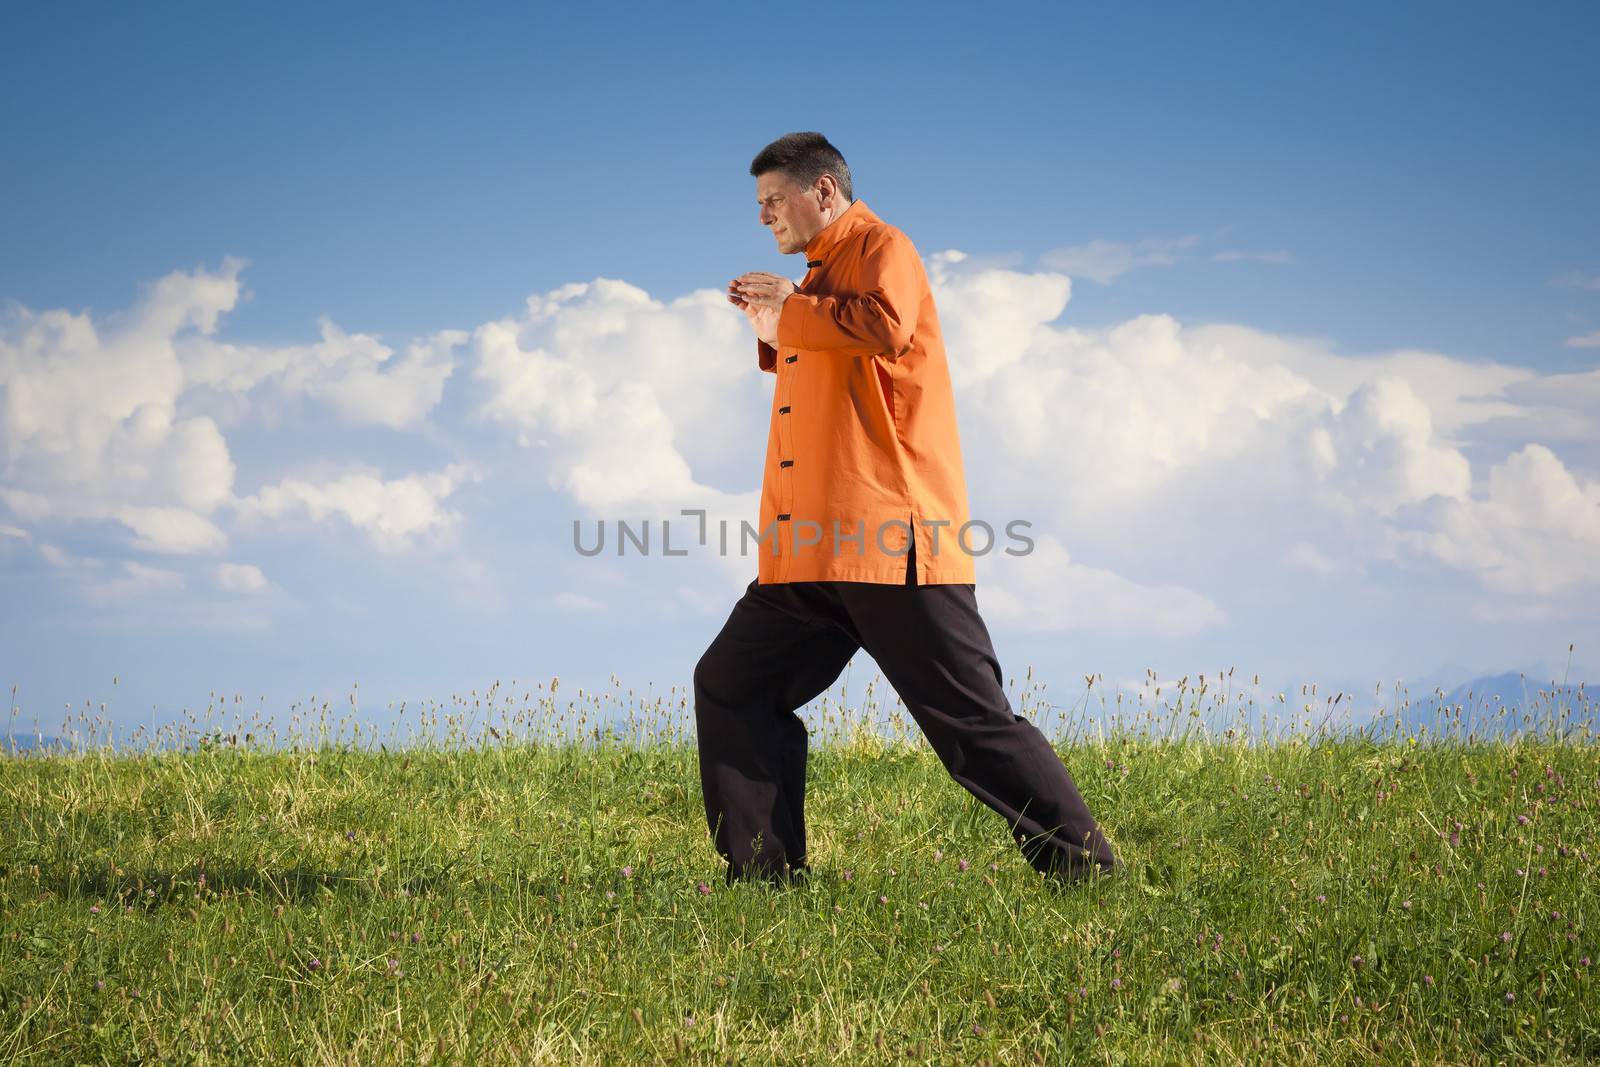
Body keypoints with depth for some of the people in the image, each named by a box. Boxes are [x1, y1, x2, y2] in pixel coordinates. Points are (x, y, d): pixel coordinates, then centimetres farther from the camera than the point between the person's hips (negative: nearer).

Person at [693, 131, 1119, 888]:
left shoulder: (881, 249, -4)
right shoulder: (823, 276, 24)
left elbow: (886, 329, -25)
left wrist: (793, 307, -13)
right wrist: (775, 337, 18)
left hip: (890, 542, -9)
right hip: (811, 553, 9)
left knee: (971, 722, -8)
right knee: (728, 686, 5)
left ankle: (1087, 875, -1)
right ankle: (766, 876, 8)